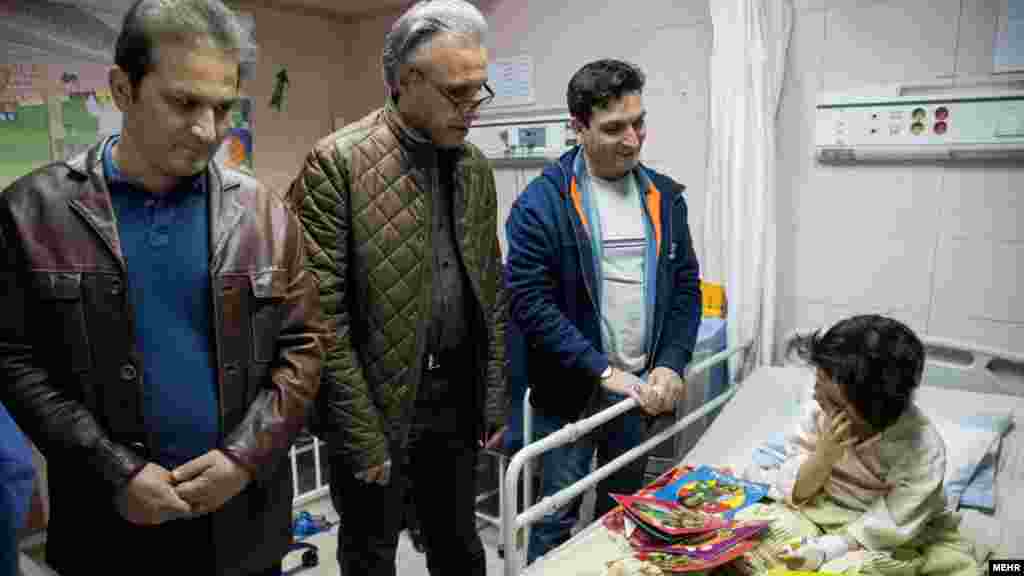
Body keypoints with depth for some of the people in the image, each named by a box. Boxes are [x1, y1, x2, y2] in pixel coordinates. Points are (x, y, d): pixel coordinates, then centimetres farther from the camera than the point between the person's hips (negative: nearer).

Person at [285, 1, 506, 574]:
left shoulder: (476, 165, 6)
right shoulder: (337, 162, -13)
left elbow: (492, 291, 10)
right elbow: (323, 313, -15)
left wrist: (493, 398, 6)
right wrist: (361, 434, -14)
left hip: (459, 399, 5)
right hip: (379, 404, -4)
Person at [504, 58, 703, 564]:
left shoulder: (665, 196, 4)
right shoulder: (541, 203, -13)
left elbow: (686, 287, 7)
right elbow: (530, 302, -16)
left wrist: (671, 365, -7)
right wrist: (604, 372, -19)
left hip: (641, 389, 5)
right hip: (570, 393, -4)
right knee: (557, 518, 9)